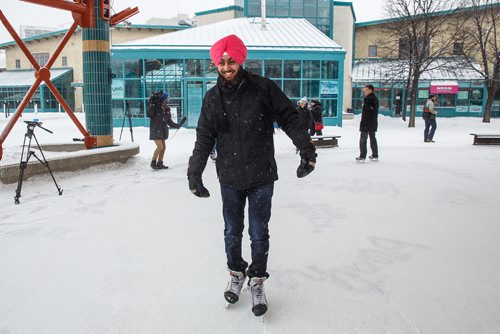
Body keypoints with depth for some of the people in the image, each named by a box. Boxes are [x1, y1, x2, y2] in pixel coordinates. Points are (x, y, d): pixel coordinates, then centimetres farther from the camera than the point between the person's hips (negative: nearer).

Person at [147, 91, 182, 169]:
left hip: (163, 130, 7)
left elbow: (169, 120, 15)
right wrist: (152, 104, -34)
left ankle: (160, 163, 17)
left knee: (163, 147, 7)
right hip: (155, 130, -7)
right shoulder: (156, 107, -13)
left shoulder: (167, 109, 7)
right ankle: (153, 162, 1)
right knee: (160, 147, -13)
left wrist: (175, 125, 7)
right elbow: (149, 114, -27)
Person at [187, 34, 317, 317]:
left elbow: (290, 118, -1)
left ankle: (257, 280, 26)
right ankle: (236, 273, 38)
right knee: (232, 233, 15)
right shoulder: (213, 97, 2)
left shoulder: (263, 87, -6)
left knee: (259, 234, 6)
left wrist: (307, 149, -5)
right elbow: (204, 138, 4)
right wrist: (195, 172, -1)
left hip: (261, 177, -2)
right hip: (229, 178, 2)